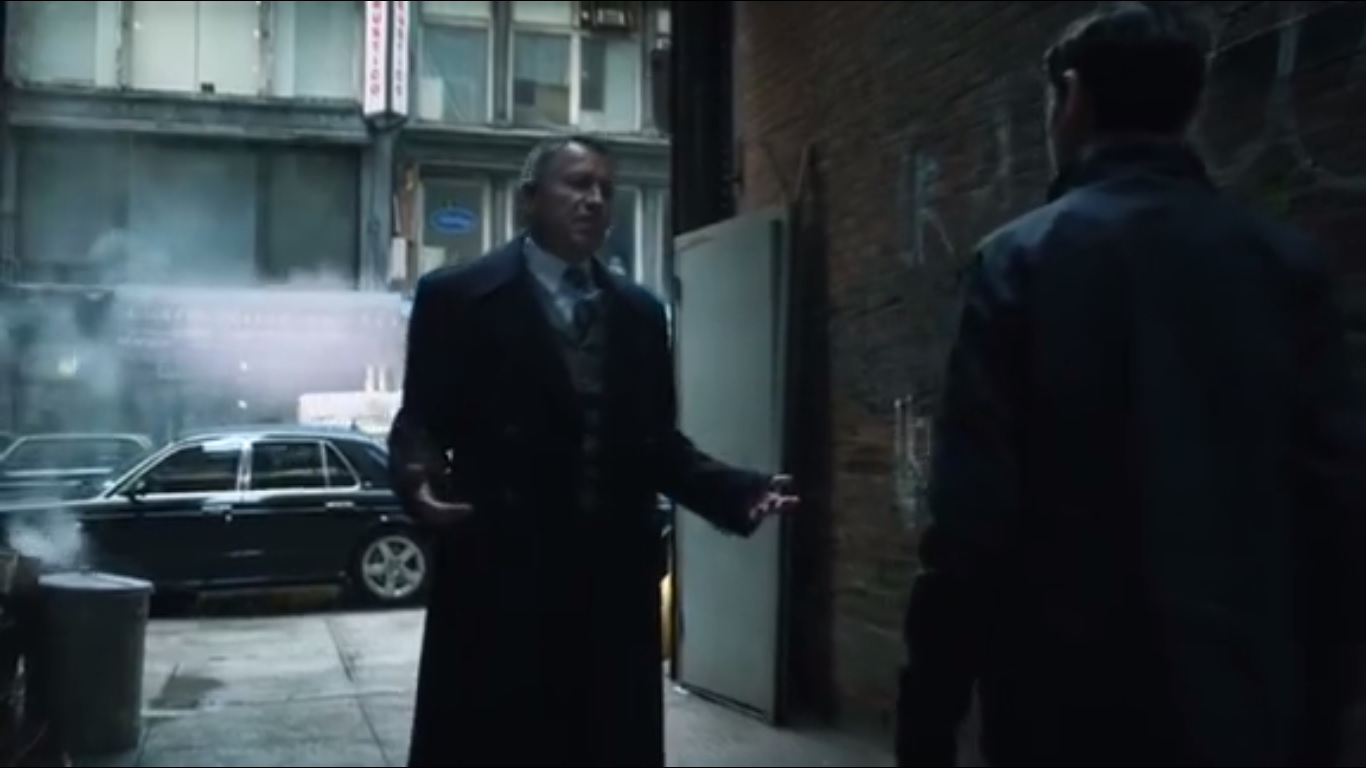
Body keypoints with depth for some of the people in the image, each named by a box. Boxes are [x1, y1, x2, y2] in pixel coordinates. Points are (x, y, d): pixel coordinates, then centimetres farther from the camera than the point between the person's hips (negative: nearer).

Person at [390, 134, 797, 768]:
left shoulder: (640, 311, 14)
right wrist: (418, 478, -24)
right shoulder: (457, 295, 1)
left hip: (613, 584, 4)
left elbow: (656, 441, 14)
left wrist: (738, 492, -1)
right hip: (498, 582, -4)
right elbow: (420, 421, -1)